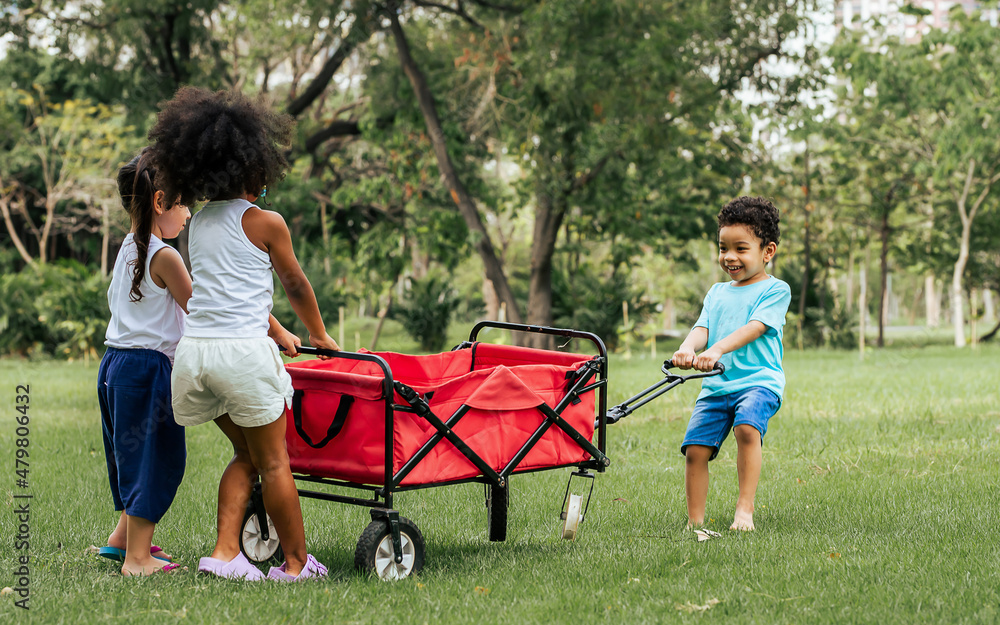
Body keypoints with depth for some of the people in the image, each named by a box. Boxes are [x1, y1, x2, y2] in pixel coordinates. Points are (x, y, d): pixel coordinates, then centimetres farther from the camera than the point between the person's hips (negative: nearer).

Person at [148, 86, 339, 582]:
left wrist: (277, 332, 32)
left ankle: (225, 551, 11)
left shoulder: (197, 224, 15)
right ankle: (296, 562, 15)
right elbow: (295, 285, 8)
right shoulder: (266, 223, -4)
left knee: (246, 453, 20)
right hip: (243, 349, -6)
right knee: (273, 460, 6)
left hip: (195, 348, 6)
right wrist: (320, 337, 24)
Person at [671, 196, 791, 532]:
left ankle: (745, 510, -25)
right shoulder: (717, 292, 19)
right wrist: (687, 348, -19)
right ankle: (695, 522, 4)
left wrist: (718, 349, -31)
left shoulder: (775, 290, 1)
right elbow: (702, 328, 6)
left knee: (747, 427, -32)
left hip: (758, 379, -5)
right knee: (695, 448, -7)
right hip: (716, 385, 5)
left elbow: (755, 327, -14)